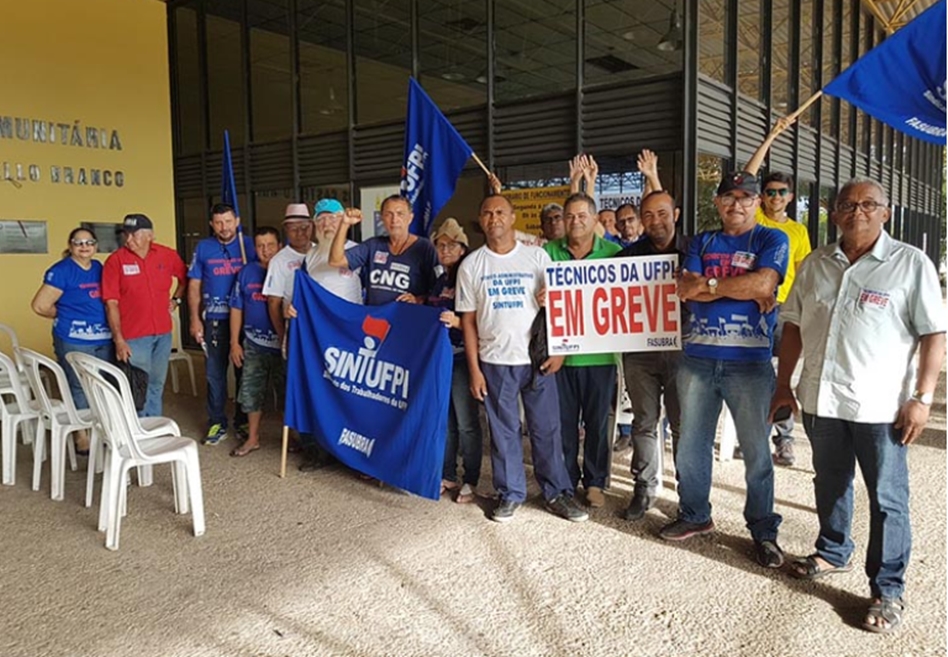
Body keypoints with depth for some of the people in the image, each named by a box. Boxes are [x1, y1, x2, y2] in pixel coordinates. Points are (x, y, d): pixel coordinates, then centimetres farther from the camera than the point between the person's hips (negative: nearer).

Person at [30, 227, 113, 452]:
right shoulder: (61, 271, -9)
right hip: (74, 341, -6)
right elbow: (40, 305, -12)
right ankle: (81, 437, 13)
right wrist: (67, 316, 1)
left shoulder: (99, 268, 10)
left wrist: (103, 318, 6)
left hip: (104, 339, 7)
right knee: (79, 390, 2)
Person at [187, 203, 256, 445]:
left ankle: (243, 421, 20)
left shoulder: (249, 245, 0)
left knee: (244, 371, 8)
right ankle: (217, 423, 15)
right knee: (215, 373, 4)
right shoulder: (203, 248, 6)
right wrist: (195, 319, 0)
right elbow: (194, 285, 7)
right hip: (214, 319, 1)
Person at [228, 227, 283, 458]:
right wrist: (235, 342, 4)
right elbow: (237, 308, 7)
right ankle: (252, 438, 23)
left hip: (284, 343, -3)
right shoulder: (246, 272, 4)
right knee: (251, 391, 9)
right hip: (254, 344, 3)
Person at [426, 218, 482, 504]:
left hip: (461, 357, -7)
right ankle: (447, 475, 24)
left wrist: (458, 322, -29)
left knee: (466, 423, 0)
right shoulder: (439, 281, 15)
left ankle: (470, 481, 11)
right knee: (444, 420, 13)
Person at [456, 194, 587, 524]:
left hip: (537, 359, 0)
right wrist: (474, 369, -1)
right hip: (494, 361, 1)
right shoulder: (471, 265, 3)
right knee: (503, 431, 8)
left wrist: (558, 349, -8)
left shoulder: (537, 256, 2)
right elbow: (468, 320, 3)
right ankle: (510, 493, 22)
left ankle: (557, 493, 18)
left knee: (547, 428, 5)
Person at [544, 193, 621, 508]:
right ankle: (565, 481, 26)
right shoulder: (549, 252, 4)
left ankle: (595, 482, 25)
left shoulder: (613, 253, 1)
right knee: (563, 420, 10)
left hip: (599, 353, -1)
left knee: (597, 422, 10)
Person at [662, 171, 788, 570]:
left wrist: (707, 284, -8)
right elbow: (686, 290, -3)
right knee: (691, 444, 12)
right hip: (697, 358, 4)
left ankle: (764, 531, 20)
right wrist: (744, 288, -11)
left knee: (756, 451, 5)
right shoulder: (702, 242, 12)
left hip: (749, 362, -3)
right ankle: (695, 516, 29)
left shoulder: (771, 240, 2)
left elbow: (764, 284, -16)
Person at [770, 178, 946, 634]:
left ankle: (887, 590, 17)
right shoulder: (815, 265, 7)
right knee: (830, 485, 20)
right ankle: (833, 552, 40)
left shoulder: (911, 264, -5)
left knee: (887, 499, 5)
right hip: (821, 398, 4)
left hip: (881, 405, -4)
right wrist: (783, 384, 11)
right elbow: (794, 327, 13)